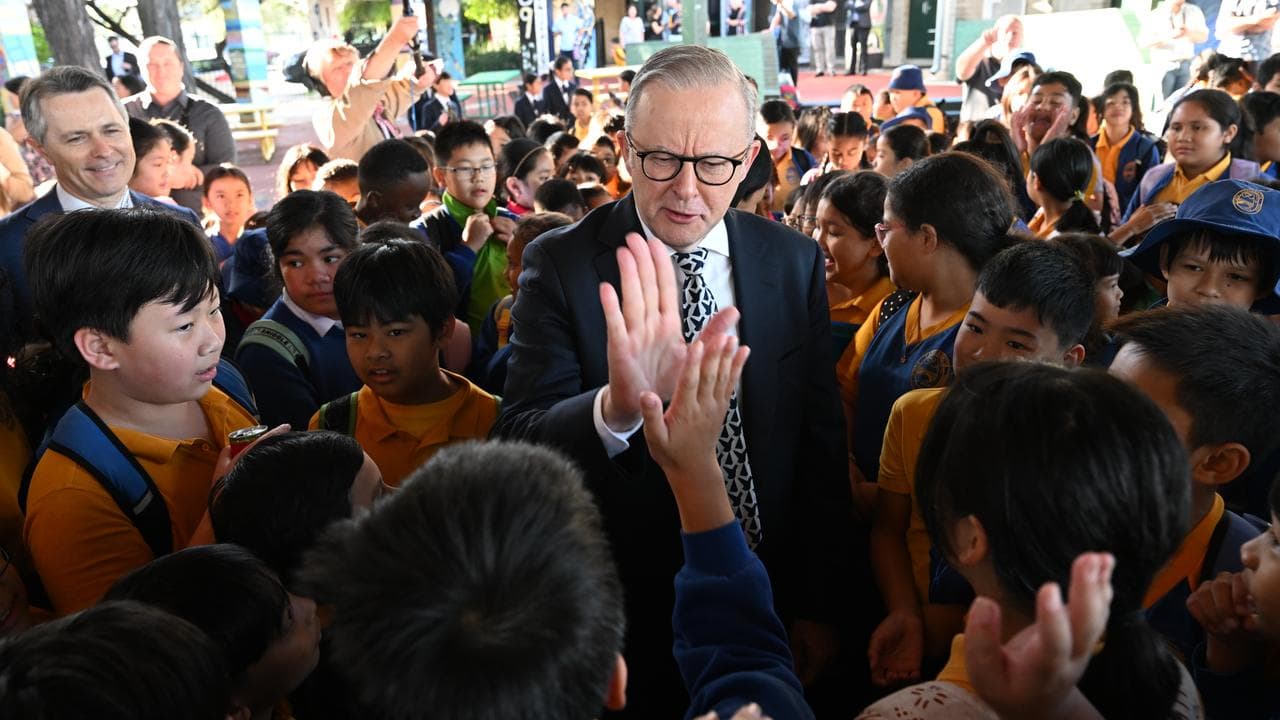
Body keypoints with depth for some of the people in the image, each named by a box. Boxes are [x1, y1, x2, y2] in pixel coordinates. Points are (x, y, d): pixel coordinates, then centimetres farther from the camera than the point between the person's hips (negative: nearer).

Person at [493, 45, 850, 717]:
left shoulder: (796, 263, -7)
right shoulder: (561, 265, -15)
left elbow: (820, 443, 0)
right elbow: (517, 441, -24)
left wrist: (814, 602, 3)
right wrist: (616, 408, -45)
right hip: (626, 616, -2)